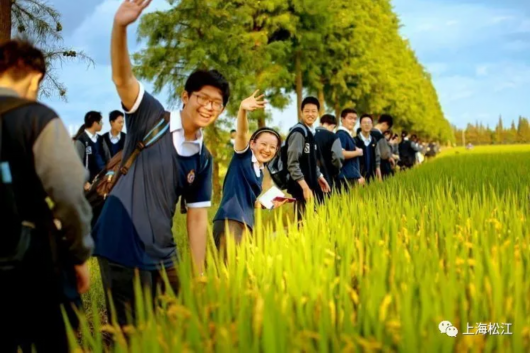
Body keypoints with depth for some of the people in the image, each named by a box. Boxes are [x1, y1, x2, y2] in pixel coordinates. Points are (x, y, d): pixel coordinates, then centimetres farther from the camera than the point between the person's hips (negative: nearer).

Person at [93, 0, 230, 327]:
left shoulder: (203, 159, 7)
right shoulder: (152, 119, -6)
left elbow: (198, 217, 8)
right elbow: (122, 78, -21)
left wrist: (199, 275, 5)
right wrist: (120, 26, -37)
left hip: (163, 256, 6)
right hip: (122, 250, -5)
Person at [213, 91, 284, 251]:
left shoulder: (260, 172, 21)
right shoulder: (243, 156, 3)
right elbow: (242, 133, -18)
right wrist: (243, 110, -35)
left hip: (247, 225, 9)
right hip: (230, 221, -8)